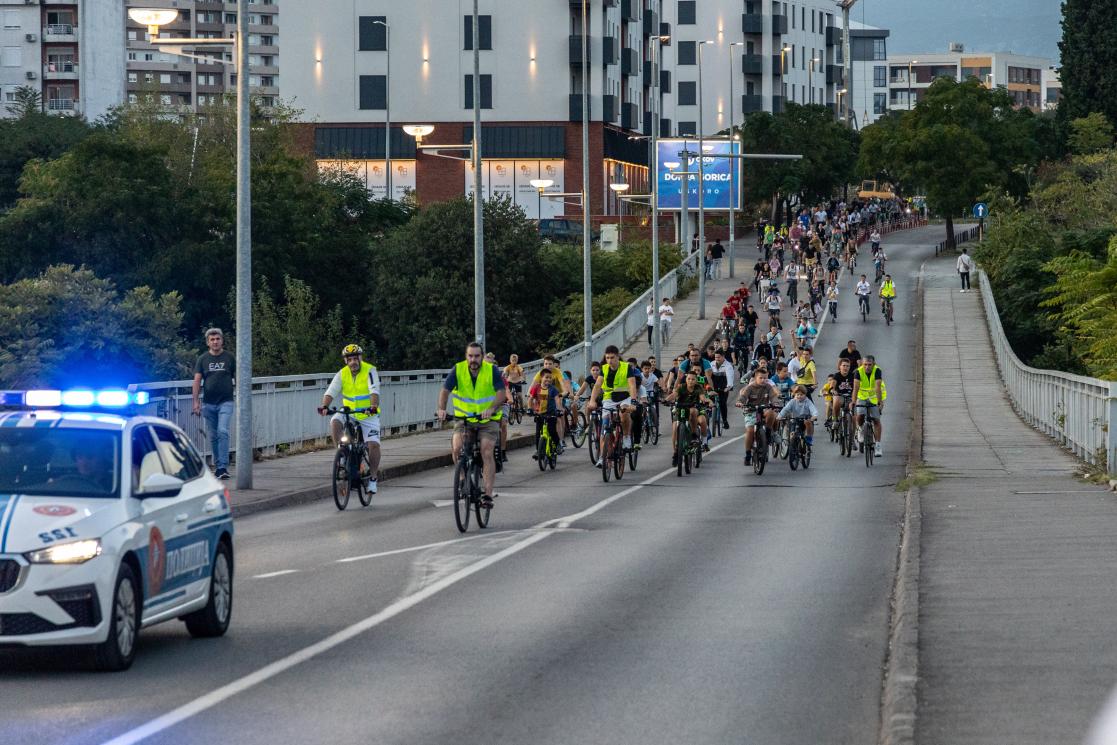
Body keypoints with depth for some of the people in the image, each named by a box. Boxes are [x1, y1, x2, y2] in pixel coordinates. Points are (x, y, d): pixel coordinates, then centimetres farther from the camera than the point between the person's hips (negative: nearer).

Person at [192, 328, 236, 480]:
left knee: (223, 432, -16)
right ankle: (217, 466, 20)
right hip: (208, 403, 2)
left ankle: (223, 467, -19)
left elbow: (237, 378, 8)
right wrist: (196, 401, -4)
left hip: (225, 402, -2)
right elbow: (197, 381, 4)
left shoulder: (229, 358, 4)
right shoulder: (203, 359, 6)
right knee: (213, 436, 8)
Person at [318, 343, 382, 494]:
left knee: (373, 445, -15)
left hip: (368, 415, -3)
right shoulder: (342, 374, -5)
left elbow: (374, 391, -28)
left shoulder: (369, 371, -14)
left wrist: (374, 406, -47)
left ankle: (373, 479, 2)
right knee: (335, 422, -28)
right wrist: (325, 406, -36)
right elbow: (331, 392, -16)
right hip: (348, 412, 3)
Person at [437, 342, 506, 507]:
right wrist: (441, 409, -34)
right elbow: (445, 390, -15)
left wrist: (492, 408, -40)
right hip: (464, 418, 2)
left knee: (487, 453, -15)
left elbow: (502, 392, -21)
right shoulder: (458, 370, -8)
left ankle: (488, 494, -12)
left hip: (488, 419, -2)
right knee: (457, 449, -19)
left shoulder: (491, 371, -12)